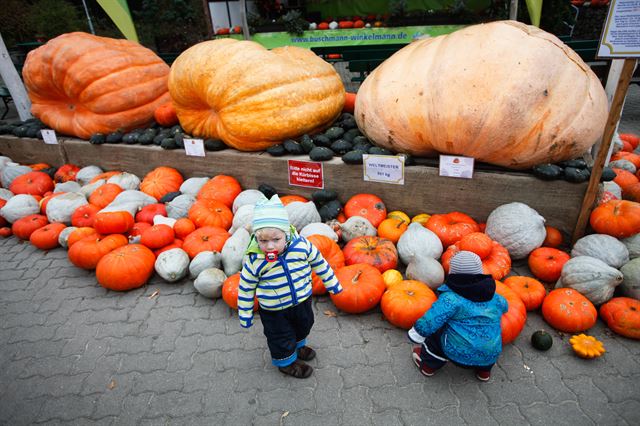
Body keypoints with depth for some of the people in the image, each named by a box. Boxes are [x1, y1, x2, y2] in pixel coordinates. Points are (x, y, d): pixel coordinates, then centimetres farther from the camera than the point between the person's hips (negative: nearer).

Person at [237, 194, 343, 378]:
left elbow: (319, 262, -5)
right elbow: (245, 287, -12)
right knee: (281, 336, 17)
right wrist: (245, 314, -4)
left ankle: (297, 345, 61)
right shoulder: (254, 260, -27)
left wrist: (332, 284, 6)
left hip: (302, 300, 4)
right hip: (274, 311, -3)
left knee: (303, 326, 29)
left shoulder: (302, 245, -24)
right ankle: (286, 361, 48)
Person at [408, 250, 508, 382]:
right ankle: (484, 370, 42)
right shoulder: (495, 298, 8)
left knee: (436, 333, 18)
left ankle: (428, 365, 32)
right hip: (491, 356, 6)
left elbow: (430, 321, -17)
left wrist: (416, 332, 1)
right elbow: (504, 306, 32)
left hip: (459, 354, -5)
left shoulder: (450, 298, -13)